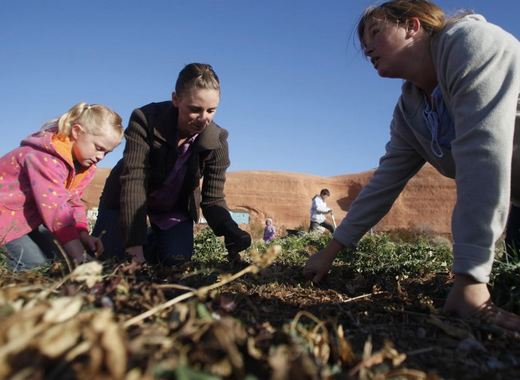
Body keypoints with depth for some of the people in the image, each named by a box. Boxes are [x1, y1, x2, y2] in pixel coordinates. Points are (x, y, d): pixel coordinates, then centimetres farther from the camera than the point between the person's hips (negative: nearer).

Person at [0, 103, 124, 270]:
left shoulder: (83, 162, -7)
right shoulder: (47, 158, -36)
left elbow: (72, 200, -5)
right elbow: (55, 208, -42)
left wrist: (83, 233, -22)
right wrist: (80, 257, -43)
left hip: (29, 212, 9)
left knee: (55, 252, 0)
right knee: (35, 262, -20)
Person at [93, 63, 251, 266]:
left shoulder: (217, 141, -22)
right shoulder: (145, 119, -30)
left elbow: (213, 198, -18)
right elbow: (133, 180, -36)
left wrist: (231, 231, -40)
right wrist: (135, 244, -43)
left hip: (176, 208, 2)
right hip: (126, 200, -1)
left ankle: (155, 240, 27)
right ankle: (145, 241, 21)